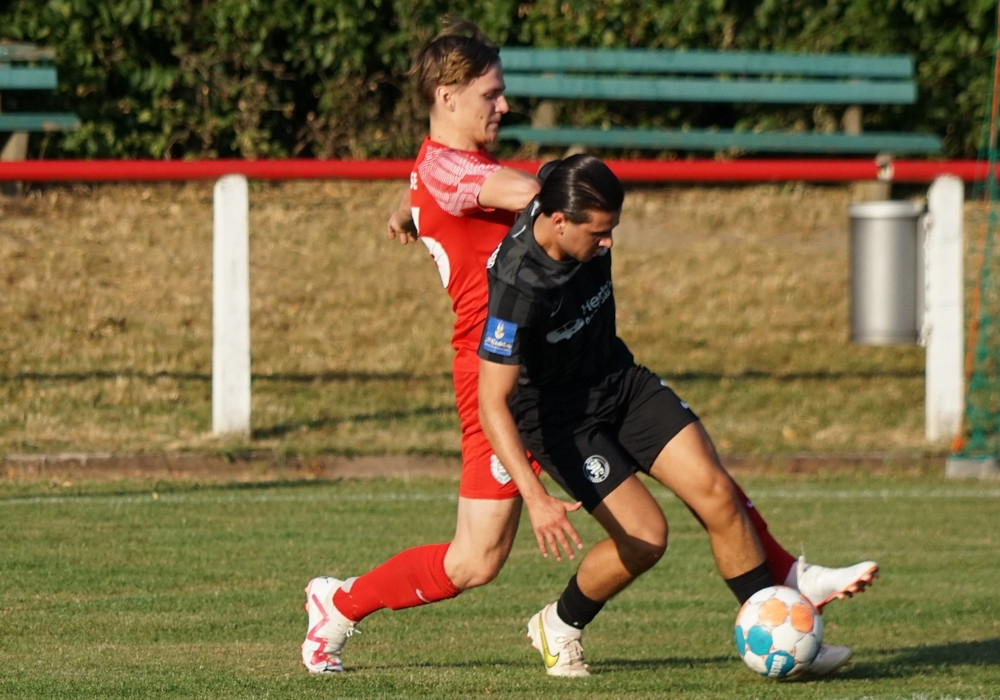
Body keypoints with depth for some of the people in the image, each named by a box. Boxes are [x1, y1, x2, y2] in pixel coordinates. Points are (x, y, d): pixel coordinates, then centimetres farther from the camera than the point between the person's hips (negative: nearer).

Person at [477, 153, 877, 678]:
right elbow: (492, 403, -32)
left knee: (716, 493, -6)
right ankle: (558, 626, 11)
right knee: (645, 536, -16)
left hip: (620, 380, 7)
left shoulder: (582, 221, -12)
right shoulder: (518, 286, -33)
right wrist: (535, 498, -40)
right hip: (558, 413, -7)